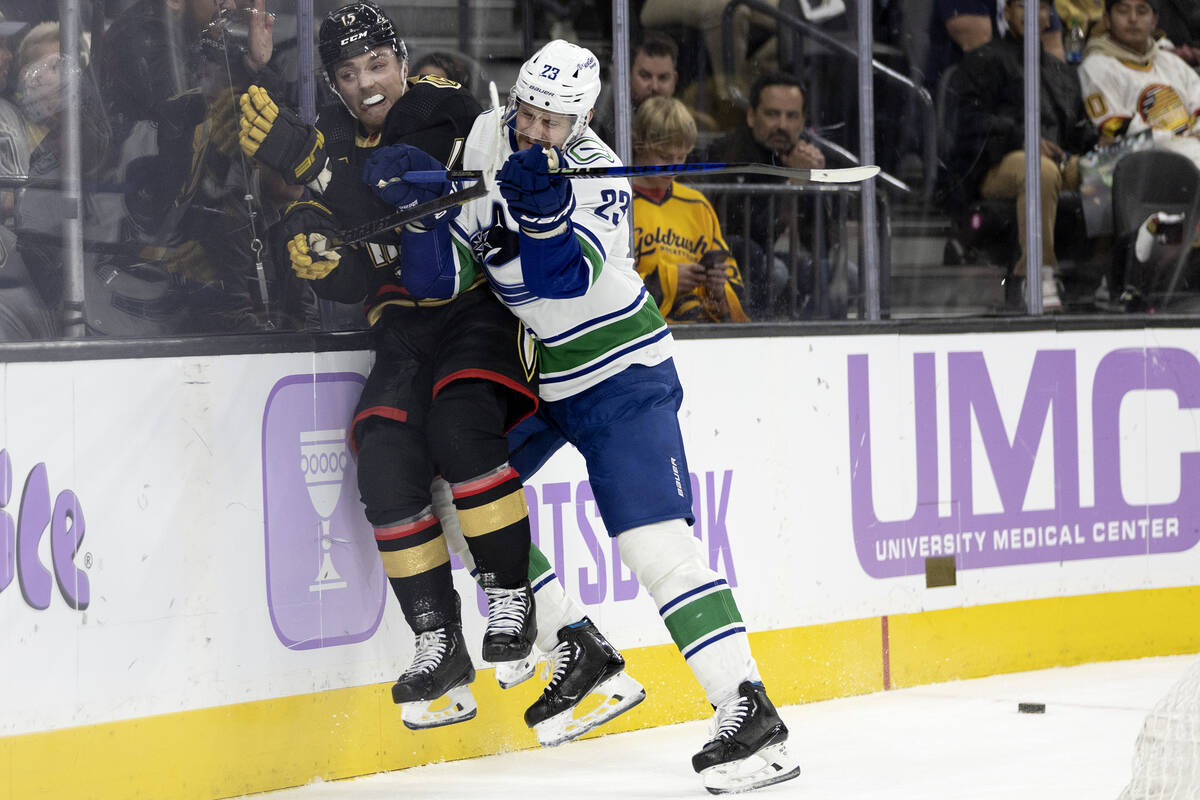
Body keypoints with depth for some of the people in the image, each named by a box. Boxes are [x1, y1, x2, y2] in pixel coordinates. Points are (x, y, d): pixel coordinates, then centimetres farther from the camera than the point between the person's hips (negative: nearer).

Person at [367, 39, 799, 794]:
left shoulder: (600, 180, -20)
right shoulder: (486, 139, -3)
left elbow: (562, 278, -33)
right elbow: (450, 270, -1)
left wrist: (542, 206, -48)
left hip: (619, 374, -7)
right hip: (530, 368, 7)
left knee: (654, 541, -19)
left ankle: (749, 711, -21)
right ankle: (579, 654, 15)